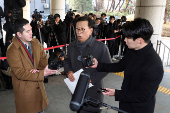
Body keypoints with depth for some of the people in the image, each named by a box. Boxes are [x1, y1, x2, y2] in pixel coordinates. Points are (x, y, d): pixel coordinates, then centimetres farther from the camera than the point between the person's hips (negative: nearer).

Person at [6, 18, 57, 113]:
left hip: (39, 85, 6)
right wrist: (42, 73, -26)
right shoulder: (12, 50, -21)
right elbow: (20, 73, -22)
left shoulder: (36, 42, -1)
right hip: (24, 90, -5)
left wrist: (39, 69, -18)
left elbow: (43, 58, 4)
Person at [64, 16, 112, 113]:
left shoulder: (101, 47, -13)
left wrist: (91, 79, -19)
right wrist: (68, 71, -5)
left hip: (94, 91, -4)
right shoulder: (72, 46, 4)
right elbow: (67, 60, 17)